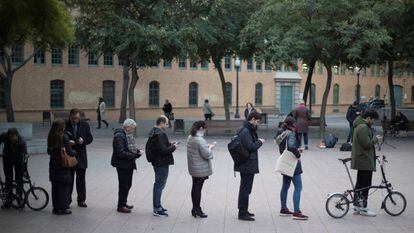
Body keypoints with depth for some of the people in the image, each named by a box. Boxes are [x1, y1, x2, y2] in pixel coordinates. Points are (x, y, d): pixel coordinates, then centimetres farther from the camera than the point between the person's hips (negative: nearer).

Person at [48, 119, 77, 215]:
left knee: (55, 186, 13)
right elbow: (69, 152, -15)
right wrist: (75, 152, 4)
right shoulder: (64, 137, -16)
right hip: (63, 165, -6)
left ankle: (56, 207, 20)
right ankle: (63, 208, 6)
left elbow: (49, 151, 11)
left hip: (53, 165, 6)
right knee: (64, 186, 3)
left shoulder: (51, 137, 3)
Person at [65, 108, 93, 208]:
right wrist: (67, 142, -20)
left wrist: (83, 140, -15)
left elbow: (90, 138, 5)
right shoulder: (64, 125, -5)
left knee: (81, 179, 8)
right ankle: (67, 199, 14)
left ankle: (81, 200, 17)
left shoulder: (85, 125, 3)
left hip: (81, 156, 2)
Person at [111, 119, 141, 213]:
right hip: (122, 165, -9)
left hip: (129, 164, 9)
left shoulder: (129, 135, 9)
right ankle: (120, 206, 9)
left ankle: (124, 203, 30)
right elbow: (120, 152, -25)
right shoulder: (119, 136, -20)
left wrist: (137, 151, -1)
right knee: (124, 185, -2)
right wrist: (134, 155, -24)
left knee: (128, 184, 16)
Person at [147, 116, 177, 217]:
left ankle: (157, 206, 29)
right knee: (159, 185, -4)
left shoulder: (154, 132, 11)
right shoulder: (160, 134, -21)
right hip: (162, 163, -11)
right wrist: (173, 147, -10)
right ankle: (157, 209, 1)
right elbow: (163, 150, -25)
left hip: (157, 162, 11)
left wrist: (169, 144, 10)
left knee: (158, 184, 18)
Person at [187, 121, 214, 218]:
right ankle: (197, 209, 7)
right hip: (201, 169, -9)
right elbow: (206, 154, -22)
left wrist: (206, 146, 10)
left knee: (195, 187, 15)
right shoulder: (200, 140, -22)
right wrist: (210, 148, -5)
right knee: (198, 188, -1)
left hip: (193, 168, 9)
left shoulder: (190, 138, 7)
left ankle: (195, 208, 23)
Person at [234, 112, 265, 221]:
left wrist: (258, 141, 4)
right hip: (247, 165, -11)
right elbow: (250, 146, -23)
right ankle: (242, 213, 0)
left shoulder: (249, 130, 14)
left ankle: (243, 211, 28)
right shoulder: (245, 131, -18)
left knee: (245, 188, 18)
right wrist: (260, 142, -9)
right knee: (245, 189, -5)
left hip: (247, 165, 11)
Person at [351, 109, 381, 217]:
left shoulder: (360, 126, 16)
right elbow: (367, 144, -22)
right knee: (366, 184, -5)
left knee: (360, 183, 15)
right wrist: (376, 139, -8)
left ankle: (357, 205, 21)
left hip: (361, 160, 11)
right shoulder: (363, 128, -20)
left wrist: (374, 138, 12)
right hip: (365, 161, -11)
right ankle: (363, 208, 0)